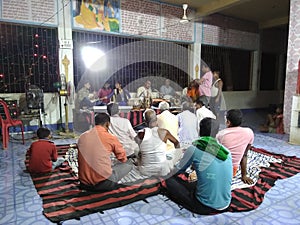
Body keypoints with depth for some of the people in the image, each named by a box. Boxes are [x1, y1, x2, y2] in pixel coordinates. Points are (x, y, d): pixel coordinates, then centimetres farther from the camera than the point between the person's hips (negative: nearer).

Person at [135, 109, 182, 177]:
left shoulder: (140, 134, -10)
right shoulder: (164, 132, -11)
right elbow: (176, 143, 10)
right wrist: (178, 150, 32)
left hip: (145, 171, 2)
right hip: (162, 171, -2)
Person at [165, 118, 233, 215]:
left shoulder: (194, 149, -14)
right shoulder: (227, 152, 0)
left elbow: (176, 172, 0)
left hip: (204, 207, -5)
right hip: (225, 206, 6)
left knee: (170, 179, 8)